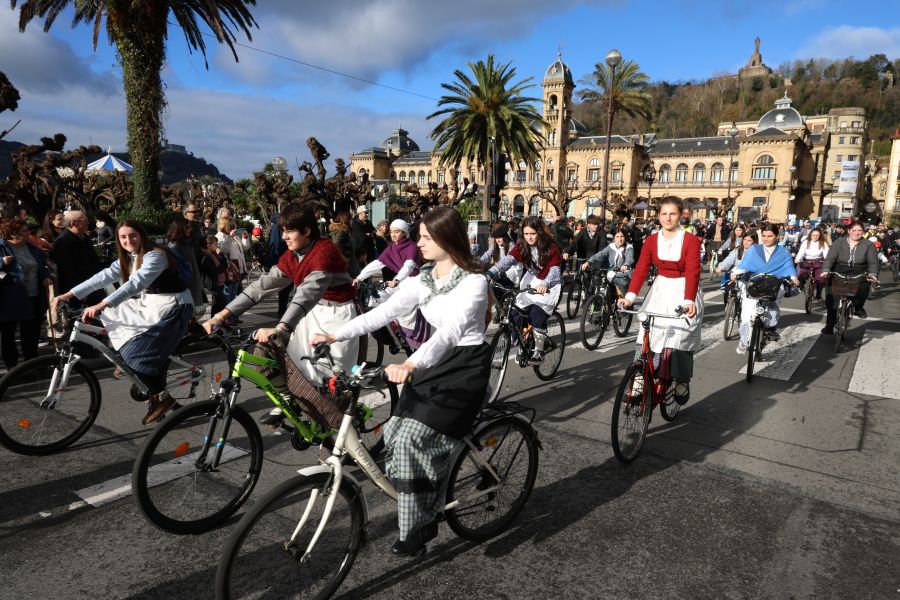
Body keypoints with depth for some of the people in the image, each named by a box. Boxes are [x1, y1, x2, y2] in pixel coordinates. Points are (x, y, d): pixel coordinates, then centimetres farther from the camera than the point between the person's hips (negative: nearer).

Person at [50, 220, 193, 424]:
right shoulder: (128, 259, 8)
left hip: (172, 308, -9)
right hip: (150, 306, 9)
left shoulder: (155, 256, -20)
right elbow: (104, 276, 1)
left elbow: (135, 283, -33)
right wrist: (67, 295, -7)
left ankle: (162, 397, 1)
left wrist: (101, 305, -42)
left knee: (135, 354, -14)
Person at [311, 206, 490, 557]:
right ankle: (426, 511, 19)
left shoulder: (473, 282, -17)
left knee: (413, 439, -16)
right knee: (394, 433, -3)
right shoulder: (422, 280, 4)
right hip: (435, 362, 7)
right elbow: (383, 312, -4)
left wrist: (411, 364, -48)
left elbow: (452, 330, -32)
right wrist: (336, 336, -16)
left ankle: (417, 527, 3)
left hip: (465, 366, -7)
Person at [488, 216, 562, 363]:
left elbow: (555, 270, -31)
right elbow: (508, 260, -25)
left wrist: (545, 284, -54)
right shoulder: (521, 246, -10)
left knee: (537, 312, -24)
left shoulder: (551, 248, -19)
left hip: (549, 284, -4)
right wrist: (490, 274, -43)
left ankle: (539, 351, -10)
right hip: (530, 281, 4)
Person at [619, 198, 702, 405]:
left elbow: (692, 272, -21)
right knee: (647, 337, -5)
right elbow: (641, 269, -9)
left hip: (683, 291, -3)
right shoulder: (651, 240, 0)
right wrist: (630, 296, -23)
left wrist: (689, 301, -36)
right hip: (659, 291, 3)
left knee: (680, 338, -9)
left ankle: (682, 380, 14)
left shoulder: (691, 240, -10)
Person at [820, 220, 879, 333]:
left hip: (859, 274, 0)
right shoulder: (839, 242, 4)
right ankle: (829, 325, -3)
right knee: (831, 297, -12)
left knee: (864, 286, -32)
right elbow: (830, 258, -6)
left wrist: (873, 274, -22)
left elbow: (873, 262, -3)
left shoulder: (869, 245, 6)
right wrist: (825, 271, -24)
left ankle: (858, 307, -1)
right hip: (839, 273, 0)